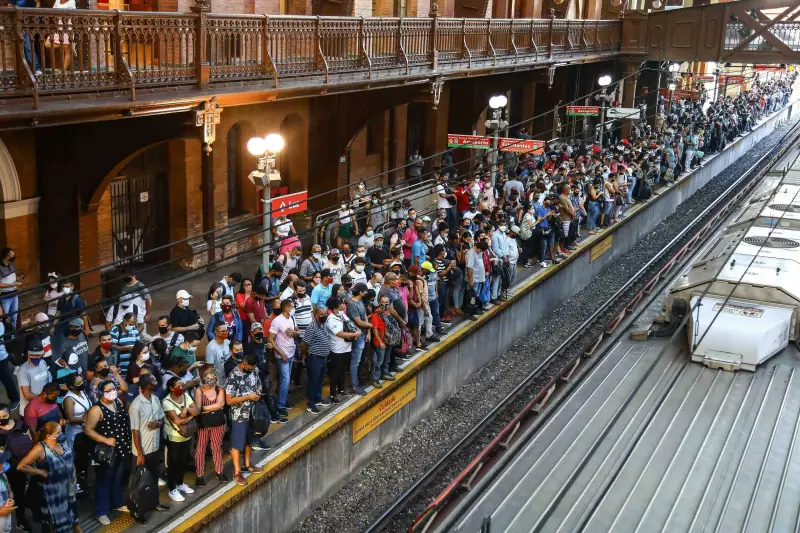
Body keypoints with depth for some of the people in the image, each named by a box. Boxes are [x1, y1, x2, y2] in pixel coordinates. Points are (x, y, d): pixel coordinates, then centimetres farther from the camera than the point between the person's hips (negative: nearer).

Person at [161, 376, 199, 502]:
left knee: (183, 461, 19)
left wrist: (187, 409, -22)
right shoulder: (166, 402, -21)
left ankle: (180, 484, 38)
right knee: (173, 463, 6)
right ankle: (172, 490, 18)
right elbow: (177, 421, -28)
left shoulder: (186, 396, 0)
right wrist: (190, 416, -14)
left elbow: (197, 411, -4)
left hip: (186, 435, 6)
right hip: (174, 437, -6)